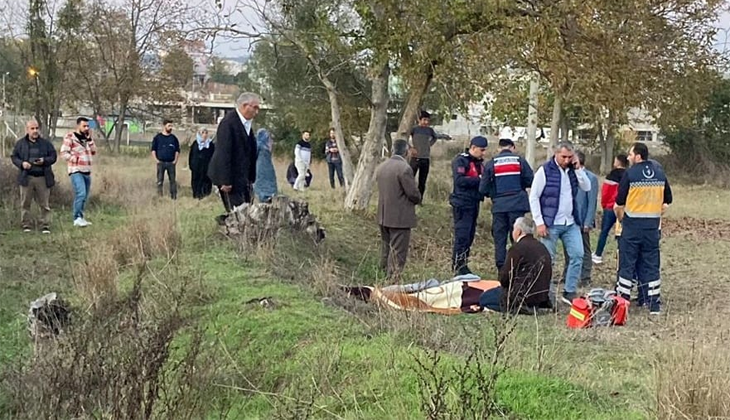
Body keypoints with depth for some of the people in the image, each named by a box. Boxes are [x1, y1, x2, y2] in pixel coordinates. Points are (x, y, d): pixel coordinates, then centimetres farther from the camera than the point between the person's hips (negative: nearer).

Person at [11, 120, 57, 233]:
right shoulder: (20, 143, 7)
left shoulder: (46, 143, 6)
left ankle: (45, 226, 5)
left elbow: (53, 156, 5)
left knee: (44, 204, 1)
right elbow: (14, 157, 8)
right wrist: (22, 163, -12)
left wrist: (44, 161, -14)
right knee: (25, 203, 3)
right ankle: (26, 225, 12)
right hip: (26, 177, 0)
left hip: (43, 178, 0)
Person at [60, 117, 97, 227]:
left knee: (85, 196, 10)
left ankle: (80, 218, 19)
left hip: (87, 171, 7)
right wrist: (77, 159, -16)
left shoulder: (87, 137, 16)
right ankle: (77, 218, -19)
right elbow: (64, 153, -10)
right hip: (76, 171, -7)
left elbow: (93, 151, 9)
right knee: (81, 193, -21)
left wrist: (89, 139, 0)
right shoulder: (70, 137, -5)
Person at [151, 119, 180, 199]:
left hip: (171, 163, 2)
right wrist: (156, 160, -6)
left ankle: (174, 196, 9)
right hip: (161, 162, -2)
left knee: (172, 180, 4)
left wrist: (175, 160, 1)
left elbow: (177, 150, 13)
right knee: (160, 180, -1)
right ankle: (159, 196, 3)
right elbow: (153, 149, 5)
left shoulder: (174, 138, 9)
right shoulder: (157, 137, 3)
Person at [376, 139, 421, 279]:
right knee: (397, 253, -1)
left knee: (386, 250, 19)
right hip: (400, 218, -8)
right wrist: (417, 199, 6)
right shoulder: (404, 168, -19)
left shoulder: (381, 167, 6)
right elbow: (413, 193, -18)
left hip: (383, 216, 8)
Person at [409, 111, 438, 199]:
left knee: (422, 182, 7)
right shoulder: (414, 129, -5)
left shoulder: (430, 130, 7)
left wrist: (430, 144, 12)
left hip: (426, 159, 4)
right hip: (415, 158, -4)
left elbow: (435, 138, 28)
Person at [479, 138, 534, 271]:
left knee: (499, 239, 7)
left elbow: (483, 189, 0)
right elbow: (531, 181, 0)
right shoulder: (520, 161, 3)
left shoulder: (491, 163, 3)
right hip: (517, 205, 0)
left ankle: (501, 271, 7)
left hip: (499, 206, 0)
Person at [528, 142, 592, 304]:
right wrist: (539, 222, -13)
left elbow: (587, 187, 1)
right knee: (548, 260, 1)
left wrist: (578, 168, -7)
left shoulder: (573, 170, 9)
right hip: (551, 224, -5)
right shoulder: (545, 170, -7)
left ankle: (570, 292, 12)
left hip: (571, 223, 5)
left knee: (577, 255, 1)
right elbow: (533, 197, -8)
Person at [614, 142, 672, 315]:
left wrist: (620, 218, 8)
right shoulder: (660, 173, 6)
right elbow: (667, 201, 12)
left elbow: (619, 203, -8)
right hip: (652, 225, 4)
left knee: (627, 263, 4)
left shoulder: (630, 174, -9)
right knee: (651, 263, 9)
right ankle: (654, 303, 10)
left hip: (632, 223, -4)